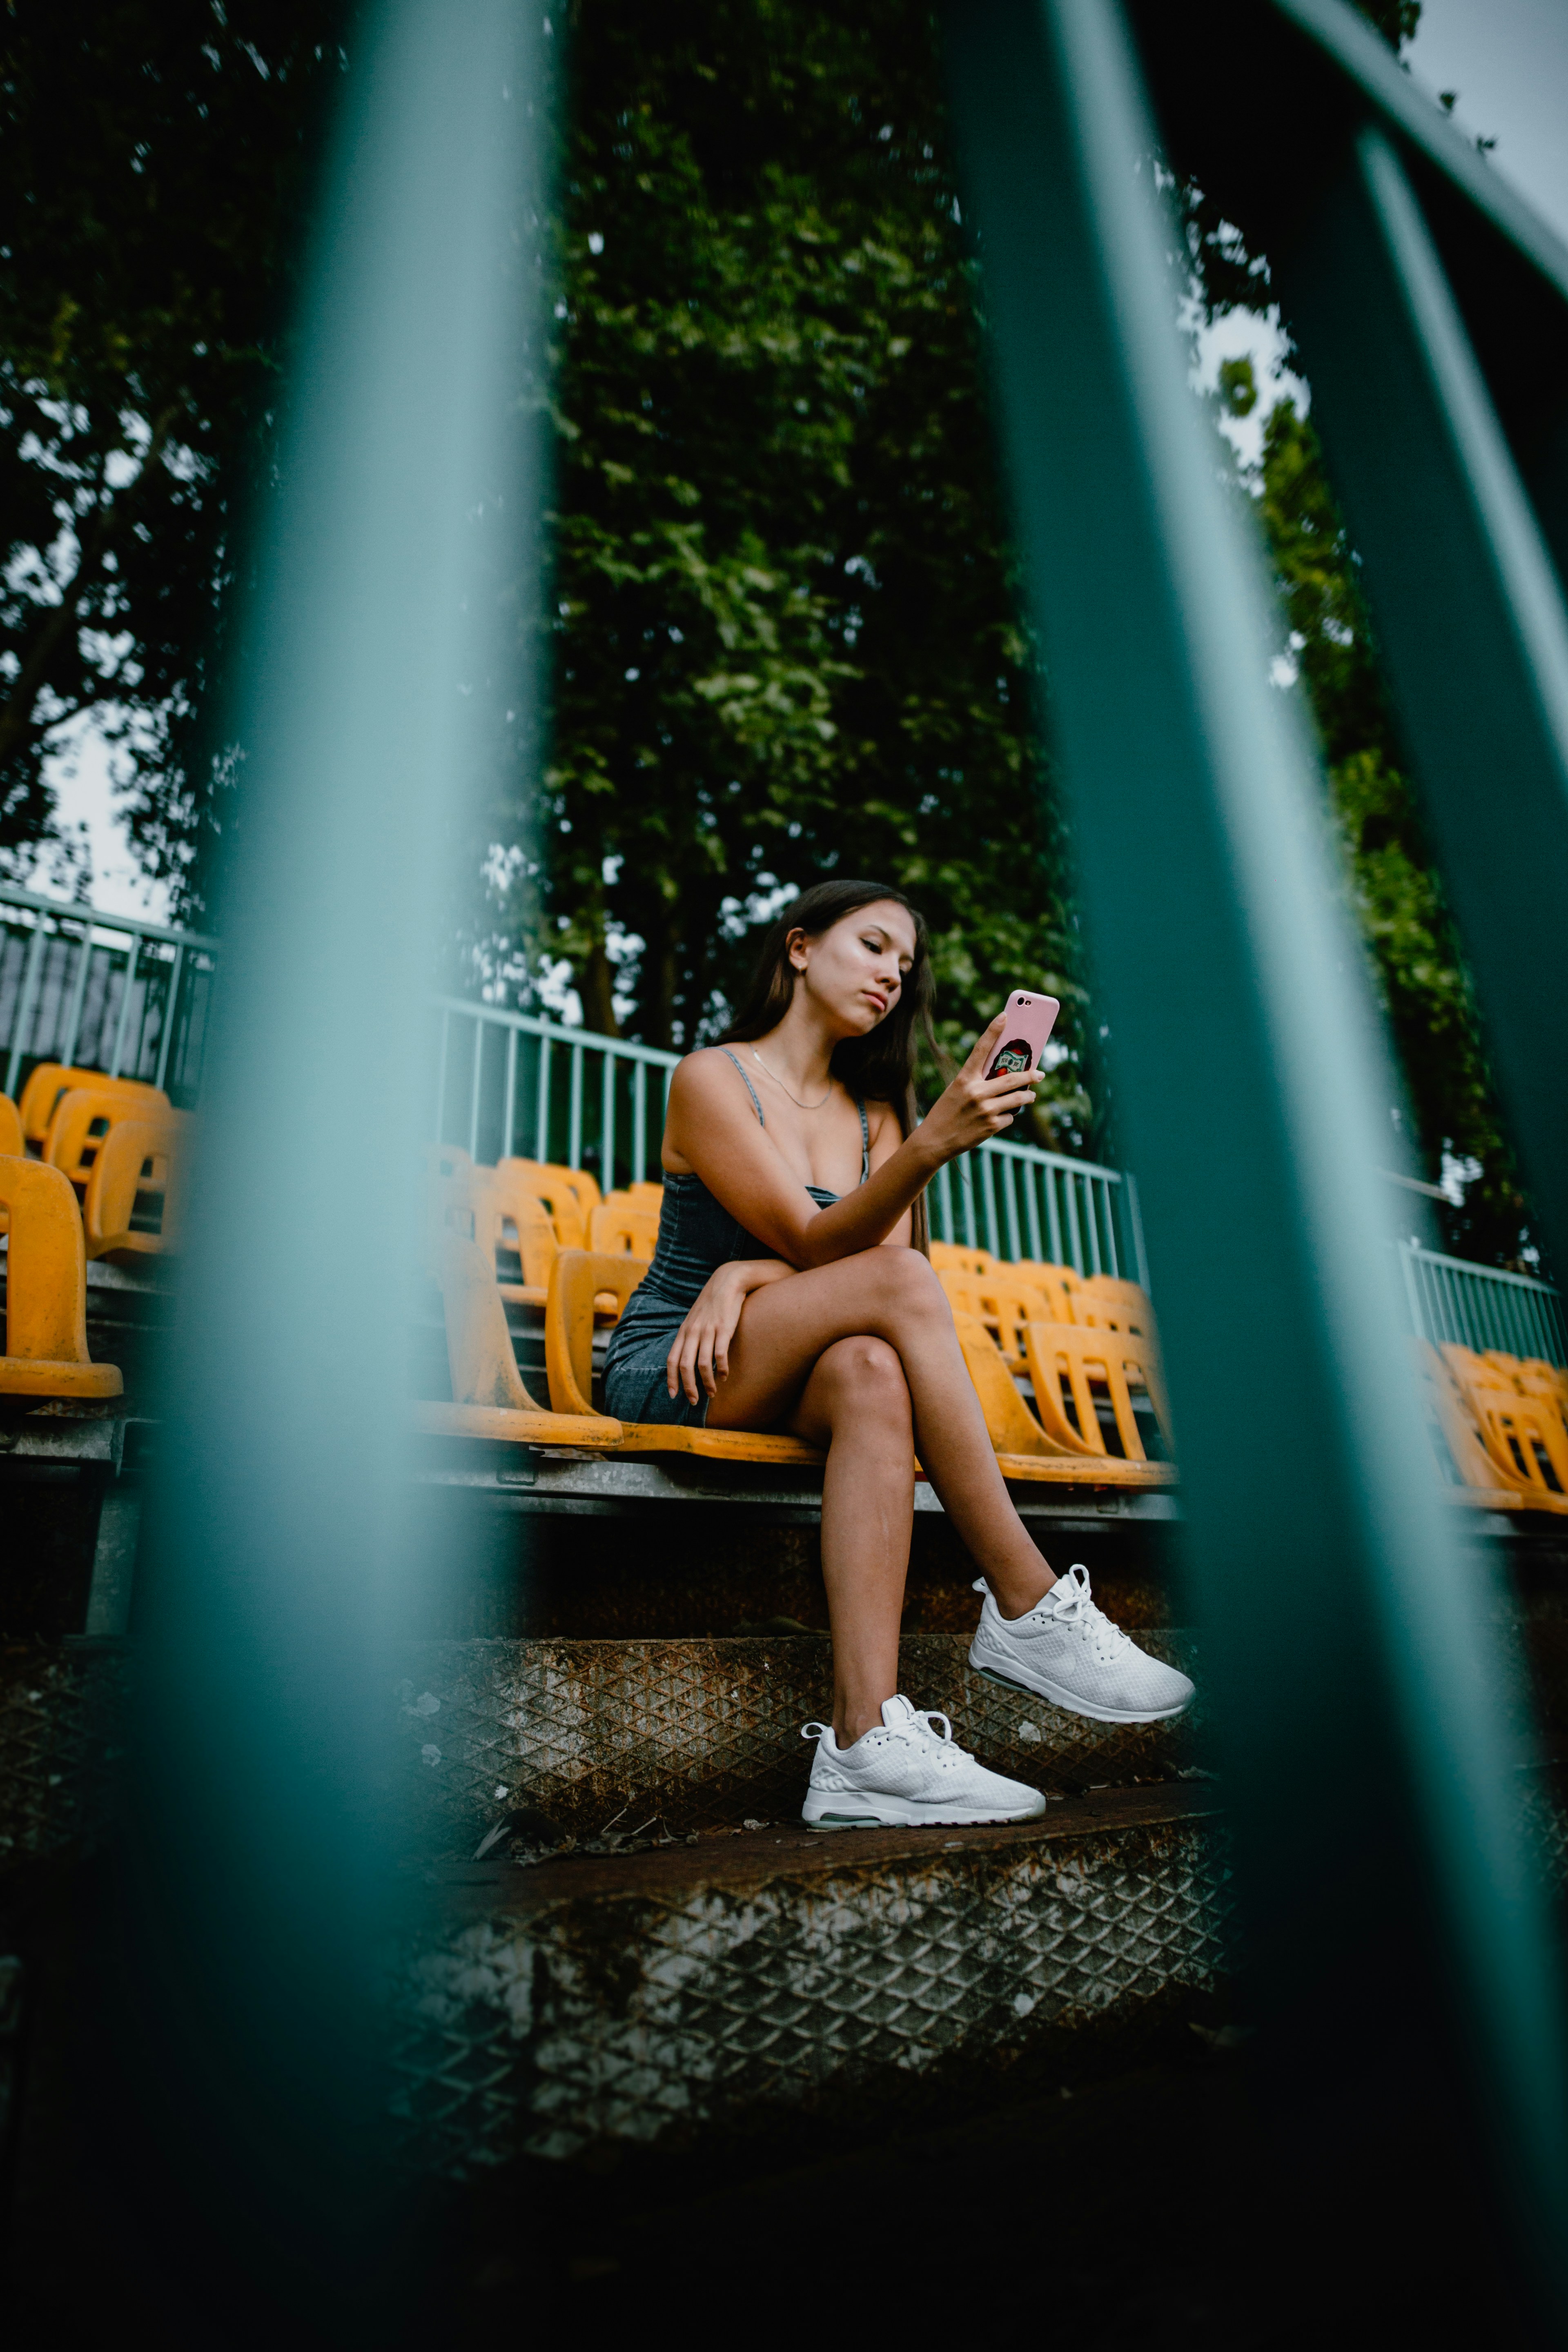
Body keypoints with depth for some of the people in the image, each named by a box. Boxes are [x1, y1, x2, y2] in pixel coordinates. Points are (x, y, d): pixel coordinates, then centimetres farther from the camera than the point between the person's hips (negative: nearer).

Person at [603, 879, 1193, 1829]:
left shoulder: (875, 1112, 14)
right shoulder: (711, 1077, -4)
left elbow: (883, 1255, -3)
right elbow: (815, 1244, -16)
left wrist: (750, 1273, -21)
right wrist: (932, 1146, -32)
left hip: (787, 1387, 5)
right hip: (668, 1371, -4)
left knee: (872, 1372, -34)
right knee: (896, 1285, -29)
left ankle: (868, 1738, -42)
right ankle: (1029, 1610, -25)